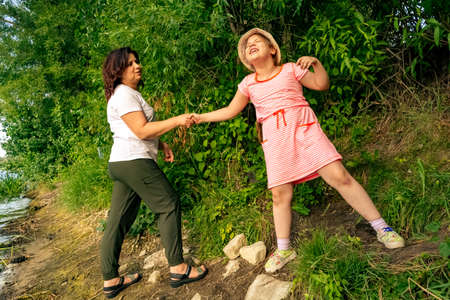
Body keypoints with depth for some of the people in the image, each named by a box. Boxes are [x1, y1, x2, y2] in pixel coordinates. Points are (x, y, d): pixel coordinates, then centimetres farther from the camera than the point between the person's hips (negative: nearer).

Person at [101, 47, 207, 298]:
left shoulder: (130, 94, 23)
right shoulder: (124, 94, -9)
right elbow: (142, 130, -18)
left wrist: (161, 144, 15)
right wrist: (177, 121, -16)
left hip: (121, 164, 10)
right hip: (134, 161, -10)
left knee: (119, 221, 10)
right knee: (169, 205, -4)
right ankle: (178, 269, 2)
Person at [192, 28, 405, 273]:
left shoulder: (290, 69, 8)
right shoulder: (248, 83, 13)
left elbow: (322, 85, 8)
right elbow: (230, 111, 22)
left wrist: (316, 63, -9)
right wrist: (200, 117, 19)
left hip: (304, 129, -2)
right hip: (275, 139, 2)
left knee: (339, 176, -11)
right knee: (279, 195, -1)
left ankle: (381, 228, 4)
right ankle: (283, 250, 17)